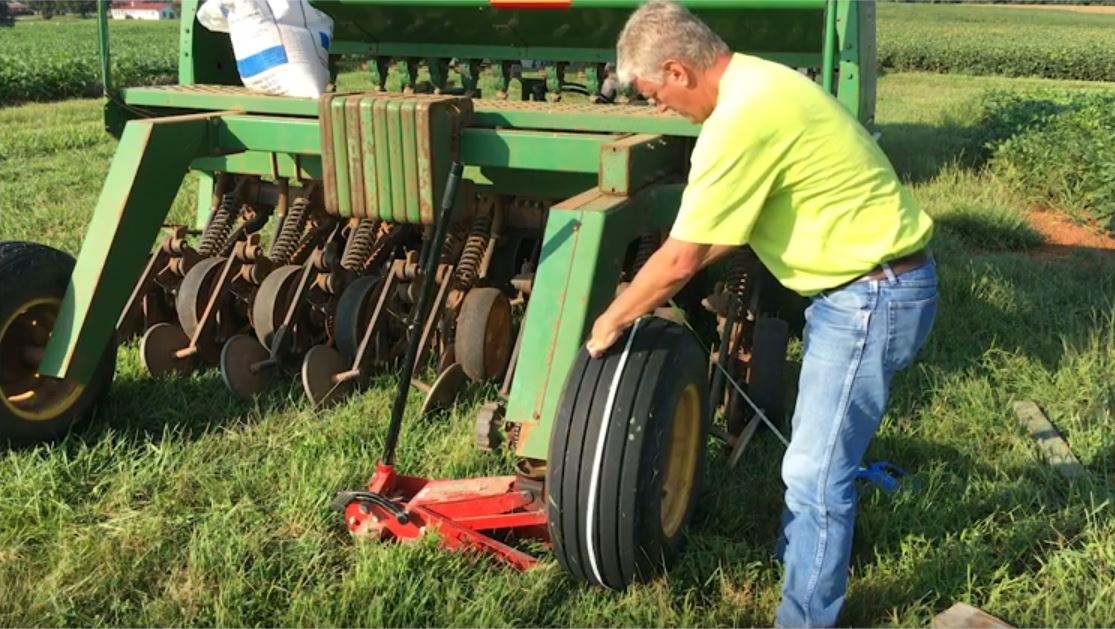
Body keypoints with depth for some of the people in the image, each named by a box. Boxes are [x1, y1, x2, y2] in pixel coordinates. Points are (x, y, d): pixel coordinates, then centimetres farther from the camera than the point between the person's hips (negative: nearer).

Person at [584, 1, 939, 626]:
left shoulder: (742, 118, -24)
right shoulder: (757, 83, 8)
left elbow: (679, 260, -18)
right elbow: (719, 235, 16)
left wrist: (610, 323, -5)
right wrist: (674, 280, 14)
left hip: (874, 296, -11)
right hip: (865, 285, 11)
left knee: (816, 470, -2)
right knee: (817, 443, 26)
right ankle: (803, 547, 47)